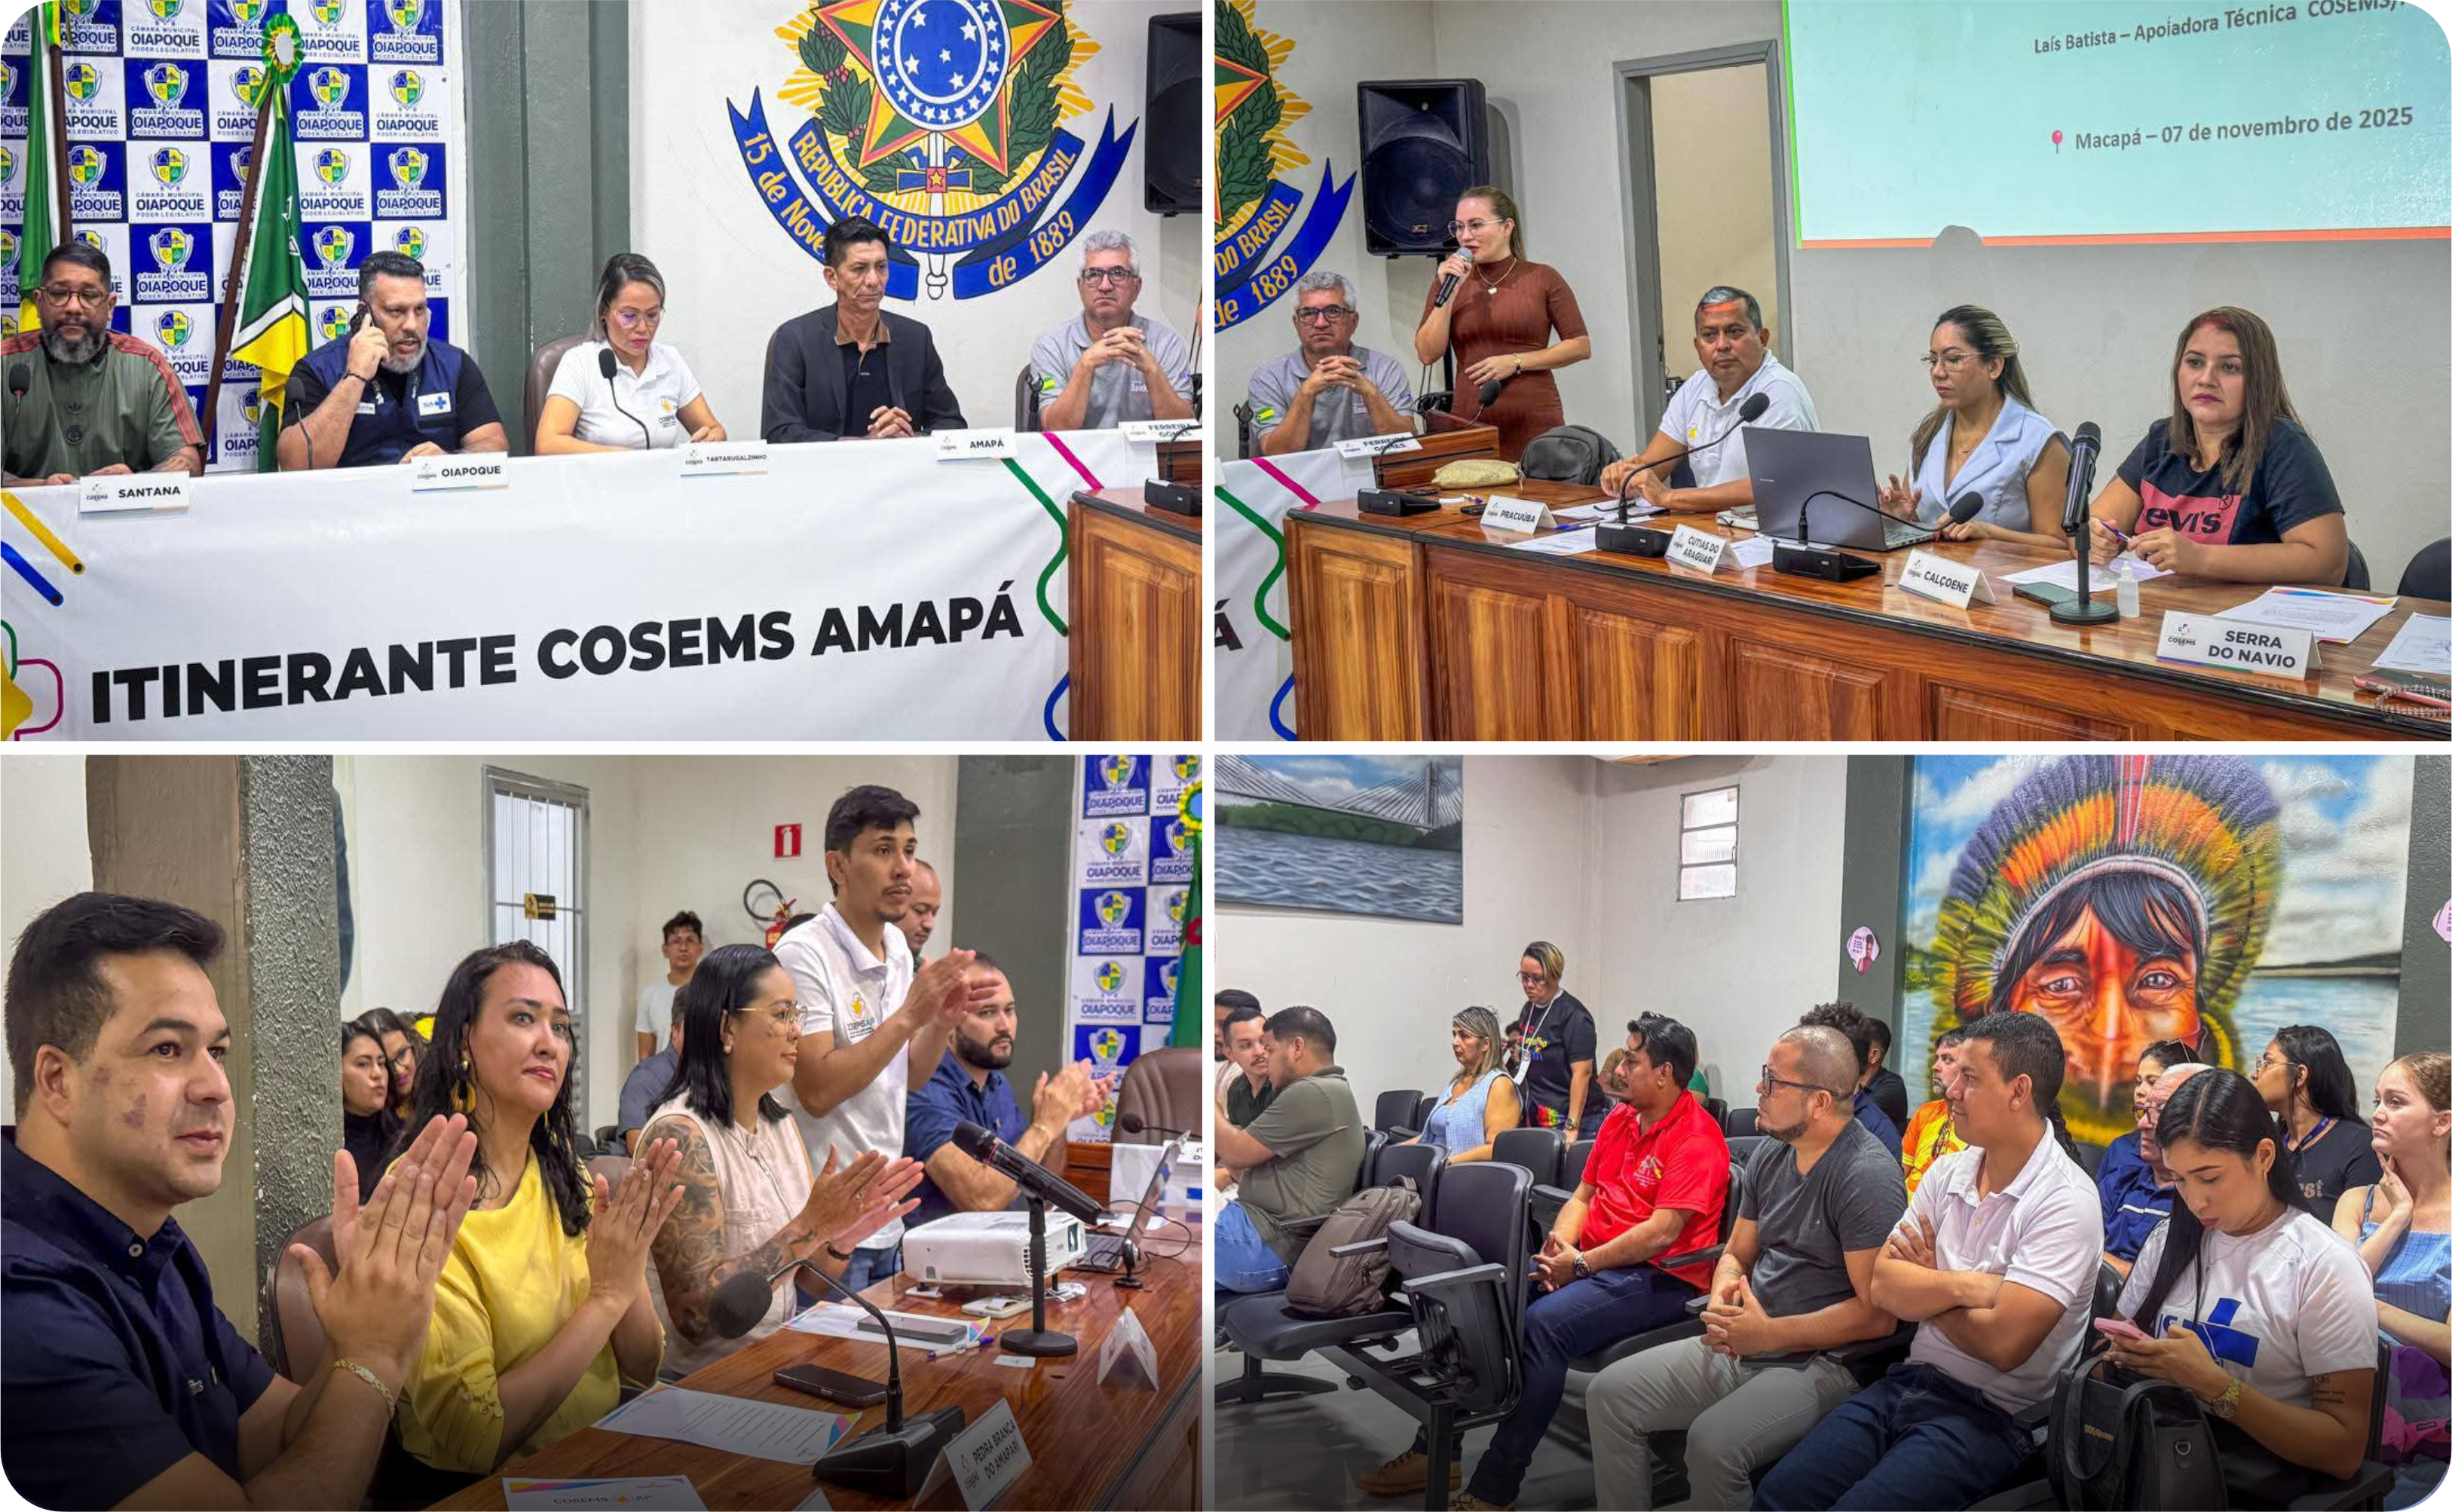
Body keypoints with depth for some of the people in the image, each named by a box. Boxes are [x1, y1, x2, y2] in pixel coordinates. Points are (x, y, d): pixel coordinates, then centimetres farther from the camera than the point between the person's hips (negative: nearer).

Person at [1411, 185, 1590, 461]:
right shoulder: (1448, 281, 10)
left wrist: (1515, 362, -8)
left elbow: (1581, 346, 0)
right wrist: (1448, 294, -7)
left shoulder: (1542, 279, 3)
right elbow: (1427, 354, 1)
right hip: (1471, 427, 2)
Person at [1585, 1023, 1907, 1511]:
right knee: (1608, 1395, -2)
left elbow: (1878, 1314, -20)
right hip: (1739, 1347, 9)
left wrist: (1767, 1334, -17)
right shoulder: (1771, 1157, 10)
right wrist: (1722, 1302, -3)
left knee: (1713, 1443, -32)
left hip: (1821, 1361, -8)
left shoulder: (1867, 1175, -16)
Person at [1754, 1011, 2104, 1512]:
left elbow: (2003, 1343, -21)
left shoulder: (2066, 1201, -14)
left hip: (1989, 1412, -6)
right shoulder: (1947, 1173, 8)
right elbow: (1883, 1287, 0)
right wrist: (1959, 1285, -17)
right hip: (1910, 1382, 7)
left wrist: (1923, 1285, -5)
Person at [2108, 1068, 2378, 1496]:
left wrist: (2214, 1385, -19)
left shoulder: (2327, 1267, -7)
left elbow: (2345, 1451, -10)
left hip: (2256, 1493, -6)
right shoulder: (2170, 1240, 12)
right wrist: (2124, 1355, -4)